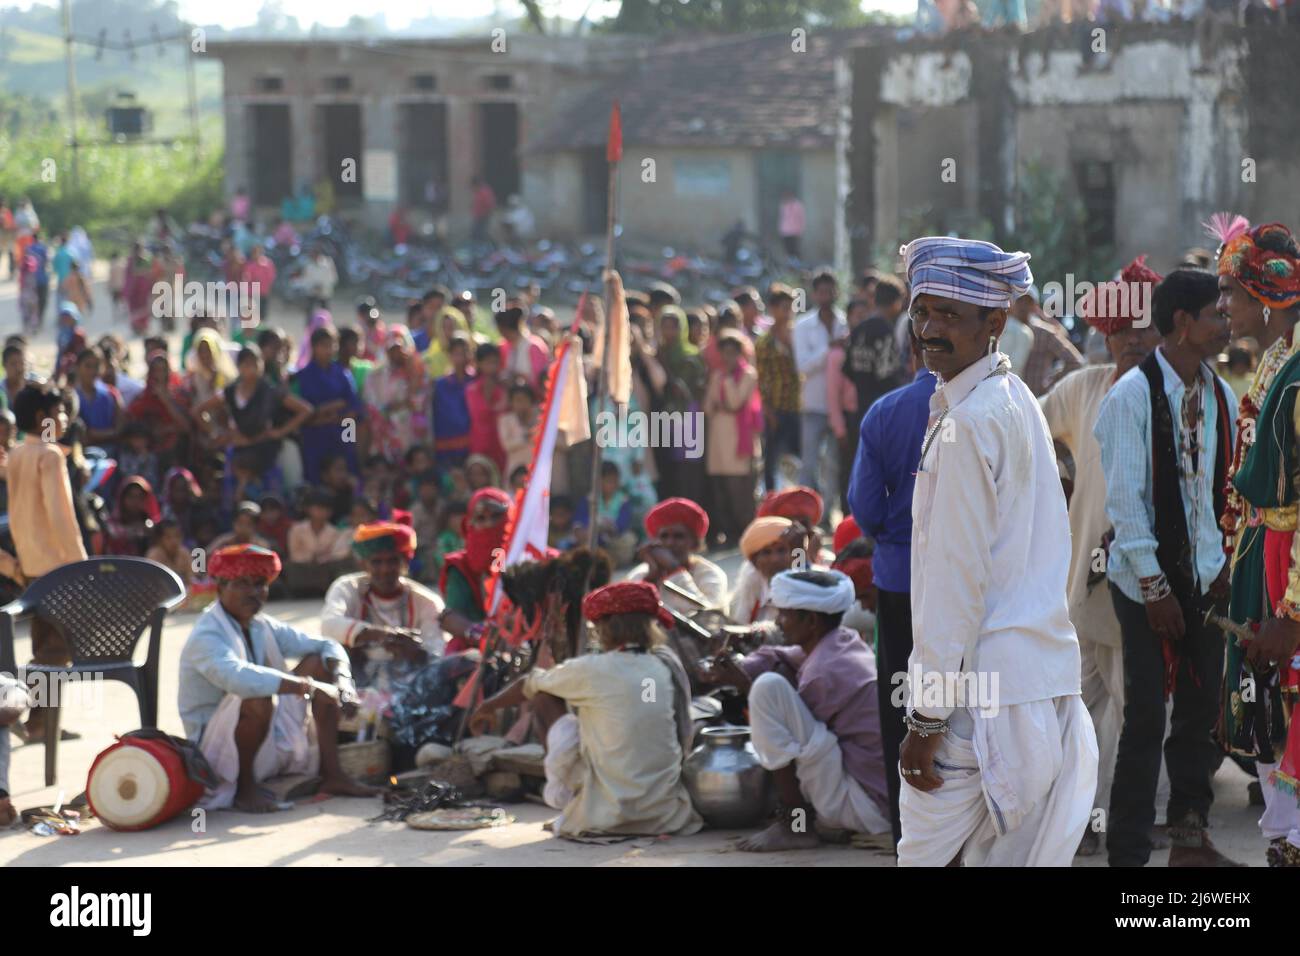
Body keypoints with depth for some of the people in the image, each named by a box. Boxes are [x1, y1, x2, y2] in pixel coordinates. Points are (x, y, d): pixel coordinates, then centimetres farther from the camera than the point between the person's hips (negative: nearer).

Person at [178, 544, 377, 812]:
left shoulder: (262, 627, 5)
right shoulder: (206, 637, -20)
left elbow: (327, 646, 9)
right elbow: (237, 676, -40)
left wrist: (342, 679, -14)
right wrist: (308, 687, -39)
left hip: (272, 742, 8)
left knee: (319, 663, 1)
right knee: (259, 698, -37)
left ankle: (331, 774, -2)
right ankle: (244, 788, -16)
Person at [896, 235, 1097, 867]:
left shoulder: (970, 422, -14)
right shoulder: (1017, 402, 16)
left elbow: (958, 577, -17)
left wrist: (927, 718, -15)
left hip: (979, 696, -10)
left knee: (924, 858, -4)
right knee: (1013, 858, 11)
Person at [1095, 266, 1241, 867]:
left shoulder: (1220, 396, 6)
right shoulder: (1133, 396, -12)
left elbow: (1228, 488, 10)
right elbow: (1125, 499, -13)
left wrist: (1228, 565, 3)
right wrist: (1154, 586, -14)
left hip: (1205, 577, 6)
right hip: (1149, 581, -6)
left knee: (1202, 711, 9)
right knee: (1146, 719, -4)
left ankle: (1189, 837, 21)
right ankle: (1129, 852, 3)